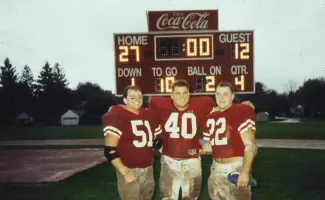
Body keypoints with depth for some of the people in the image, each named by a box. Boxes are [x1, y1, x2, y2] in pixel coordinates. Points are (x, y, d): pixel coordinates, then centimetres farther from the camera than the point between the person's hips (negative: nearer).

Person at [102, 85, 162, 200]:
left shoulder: (150, 115, 6)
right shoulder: (117, 116, -13)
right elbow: (109, 150, -17)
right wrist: (125, 172, -20)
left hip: (148, 170, 6)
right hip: (129, 171, -6)